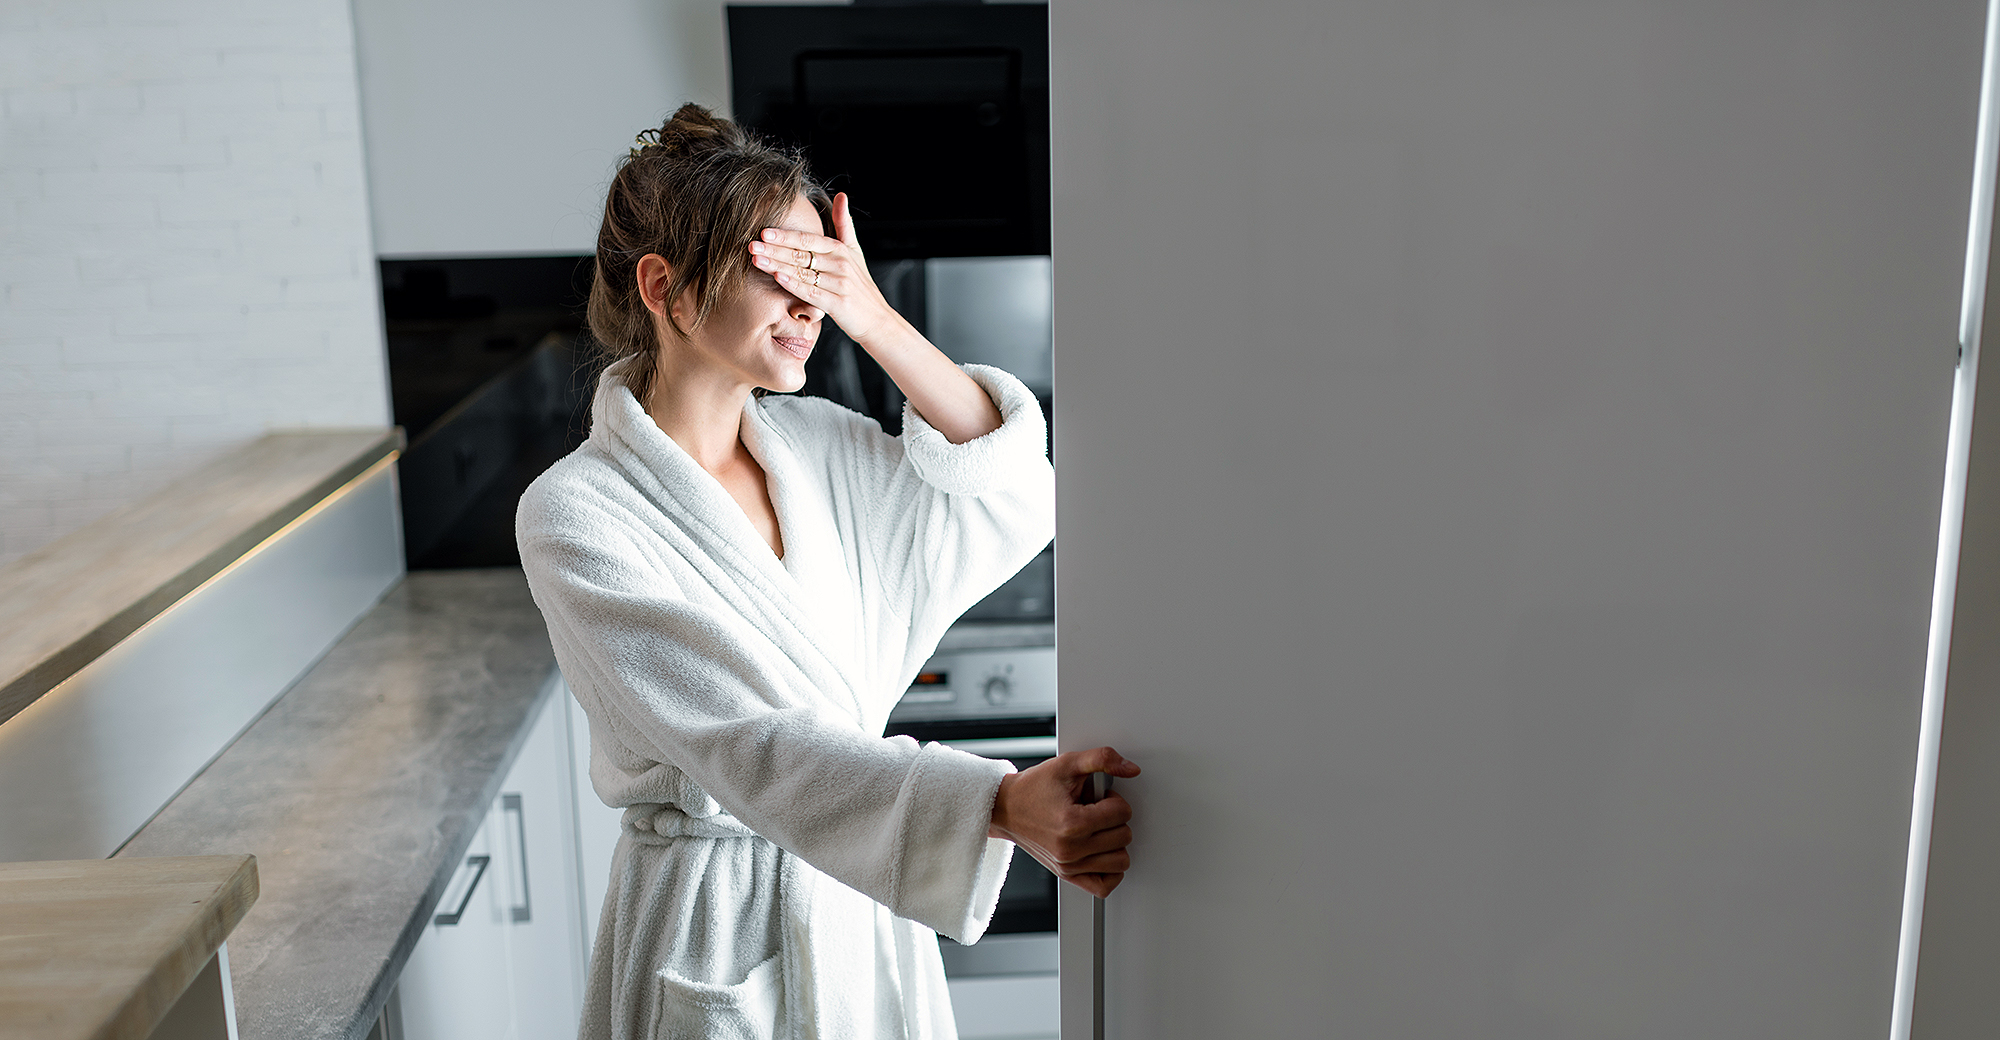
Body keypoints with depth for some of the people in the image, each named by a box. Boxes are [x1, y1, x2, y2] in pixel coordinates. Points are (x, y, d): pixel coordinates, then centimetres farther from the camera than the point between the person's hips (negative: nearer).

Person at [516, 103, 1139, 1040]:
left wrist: (878, 321, -14)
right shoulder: (576, 516, -19)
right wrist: (1001, 805, -40)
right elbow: (746, 743, -28)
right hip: (714, 942, -5)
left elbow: (1013, 501, -5)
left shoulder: (815, 444, 1)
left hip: (862, 910, 6)